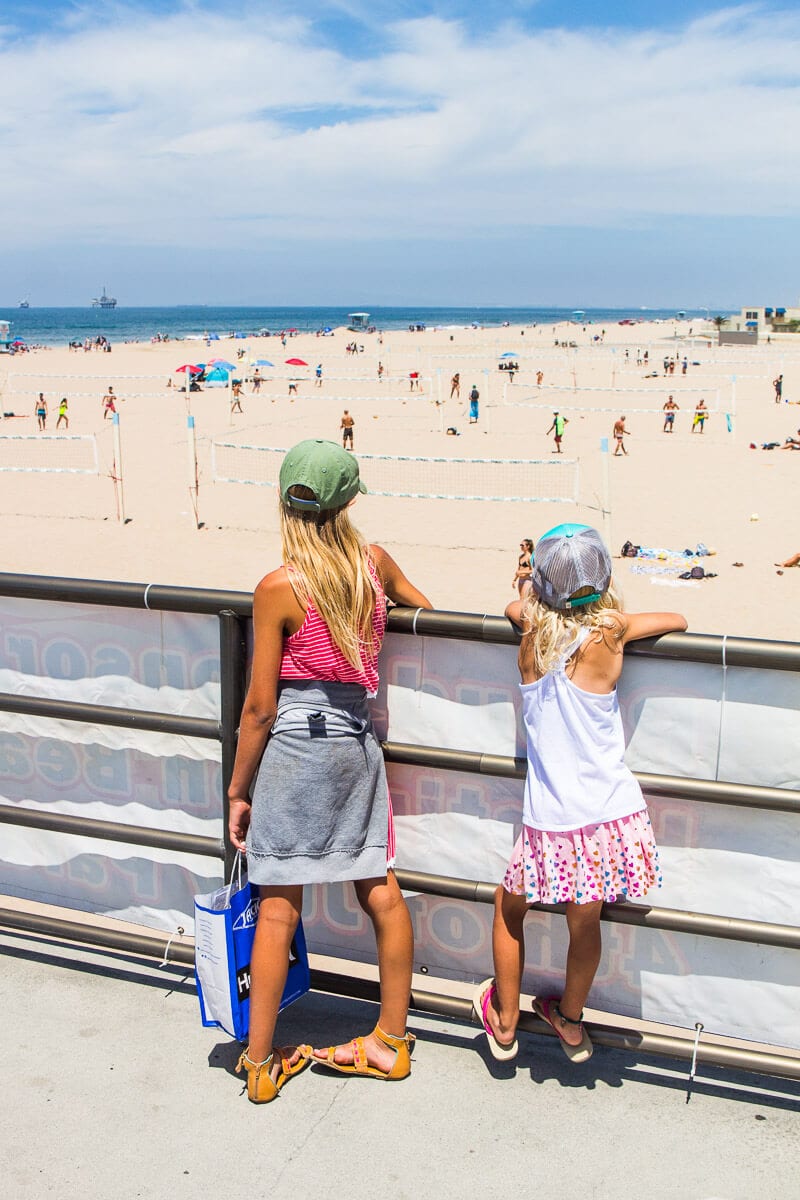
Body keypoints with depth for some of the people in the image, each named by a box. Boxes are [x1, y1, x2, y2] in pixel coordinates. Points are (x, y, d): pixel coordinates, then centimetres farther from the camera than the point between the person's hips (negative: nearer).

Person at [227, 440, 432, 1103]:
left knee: (278, 905, 5)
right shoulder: (377, 564, -1)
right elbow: (433, 614, 19)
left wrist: (238, 788, 0)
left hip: (294, 744, -5)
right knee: (381, 892, 13)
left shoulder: (279, 588, -14)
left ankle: (260, 1061, 17)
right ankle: (391, 1041, 28)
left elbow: (260, 707, -11)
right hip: (358, 739, 5)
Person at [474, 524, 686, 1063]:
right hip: (612, 816, 0)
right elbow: (679, 620, 10)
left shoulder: (533, 632, -2)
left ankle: (504, 1022, 37)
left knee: (509, 906, 23)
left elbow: (515, 606, 23)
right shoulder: (611, 631, -9)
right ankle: (570, 1021, 41)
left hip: (552, 824, 1)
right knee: (584, 924, 17)